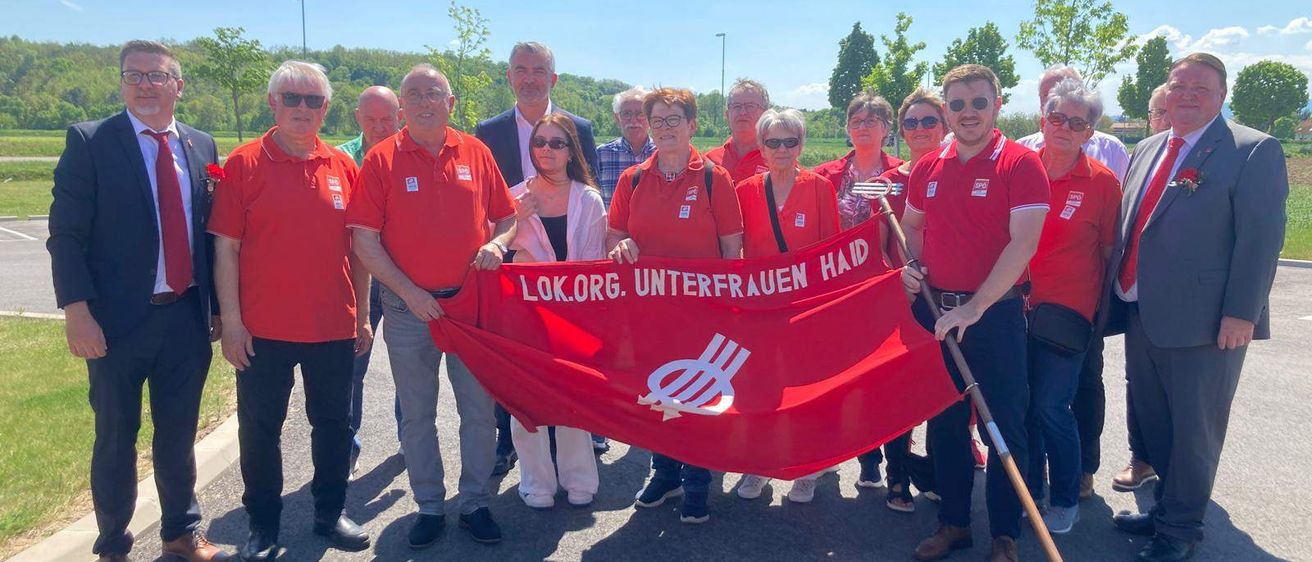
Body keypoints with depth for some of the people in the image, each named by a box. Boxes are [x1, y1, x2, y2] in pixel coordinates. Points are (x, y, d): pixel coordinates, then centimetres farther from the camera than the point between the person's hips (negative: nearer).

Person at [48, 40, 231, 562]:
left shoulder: (201, 146, 7)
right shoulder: (89, 141, -4)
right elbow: (66, 234, -7)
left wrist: (216, 305, 8)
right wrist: (77, 310, -15)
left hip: (187, 317, 3)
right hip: (117, 320, -3)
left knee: (179, 434, 16)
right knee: (116, 439, 11)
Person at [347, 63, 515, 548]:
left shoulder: (475, 152, 4)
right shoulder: (382, 159, -2)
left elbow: (506, 216, 11)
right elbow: (364, 240, -5)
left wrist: (497, 243, -11)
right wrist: (409, 292, -11)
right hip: (409, 306, -1)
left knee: (479, 409, 7)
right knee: (417, 414, 10)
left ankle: (475, 503, 24)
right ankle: (429, 507, 26)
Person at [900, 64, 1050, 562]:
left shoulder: (1021, 163, -8)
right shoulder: (927, 168, 7)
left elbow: (1023, 243, -16)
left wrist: (975, 307, -21)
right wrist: (910, 266, 1)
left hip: (995, 313, -5)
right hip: (935, 312, 5)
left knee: (1004, 426, 5)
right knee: (944, 421, 13)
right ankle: (952, 522, 29)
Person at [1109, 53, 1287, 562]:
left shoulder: (1253, 151, -7)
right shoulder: (1147, 150, 13)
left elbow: (1261, 238, -12)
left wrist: (1241, 312, -17)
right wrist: (1117, 293, 14)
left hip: (1204, 322, -6)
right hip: (1140, 315, 7)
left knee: (1193, 427, 6)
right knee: (1153, 422, 17)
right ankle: (1167, 505, 35)